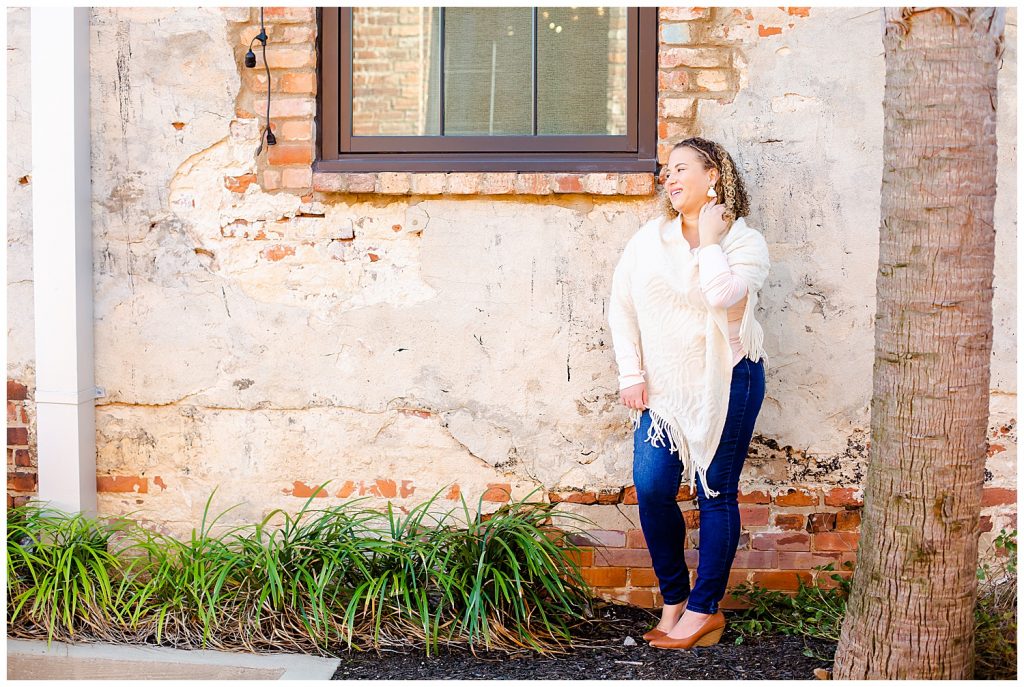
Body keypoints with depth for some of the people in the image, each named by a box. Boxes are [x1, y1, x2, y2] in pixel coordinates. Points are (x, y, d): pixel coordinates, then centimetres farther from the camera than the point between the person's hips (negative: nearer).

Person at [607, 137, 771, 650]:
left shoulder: (745, 243, -4)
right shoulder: (648, 239, 7)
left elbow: (724, 296, -24)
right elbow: (621, 305, 6)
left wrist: (708, 240, -13)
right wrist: (631, 374, -1)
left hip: (726, 381, -3)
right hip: (664, 385, 3)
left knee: (715, 492, 3)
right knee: (651, 486, -8)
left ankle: (704, 609, 12)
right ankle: (674, 599, 11)